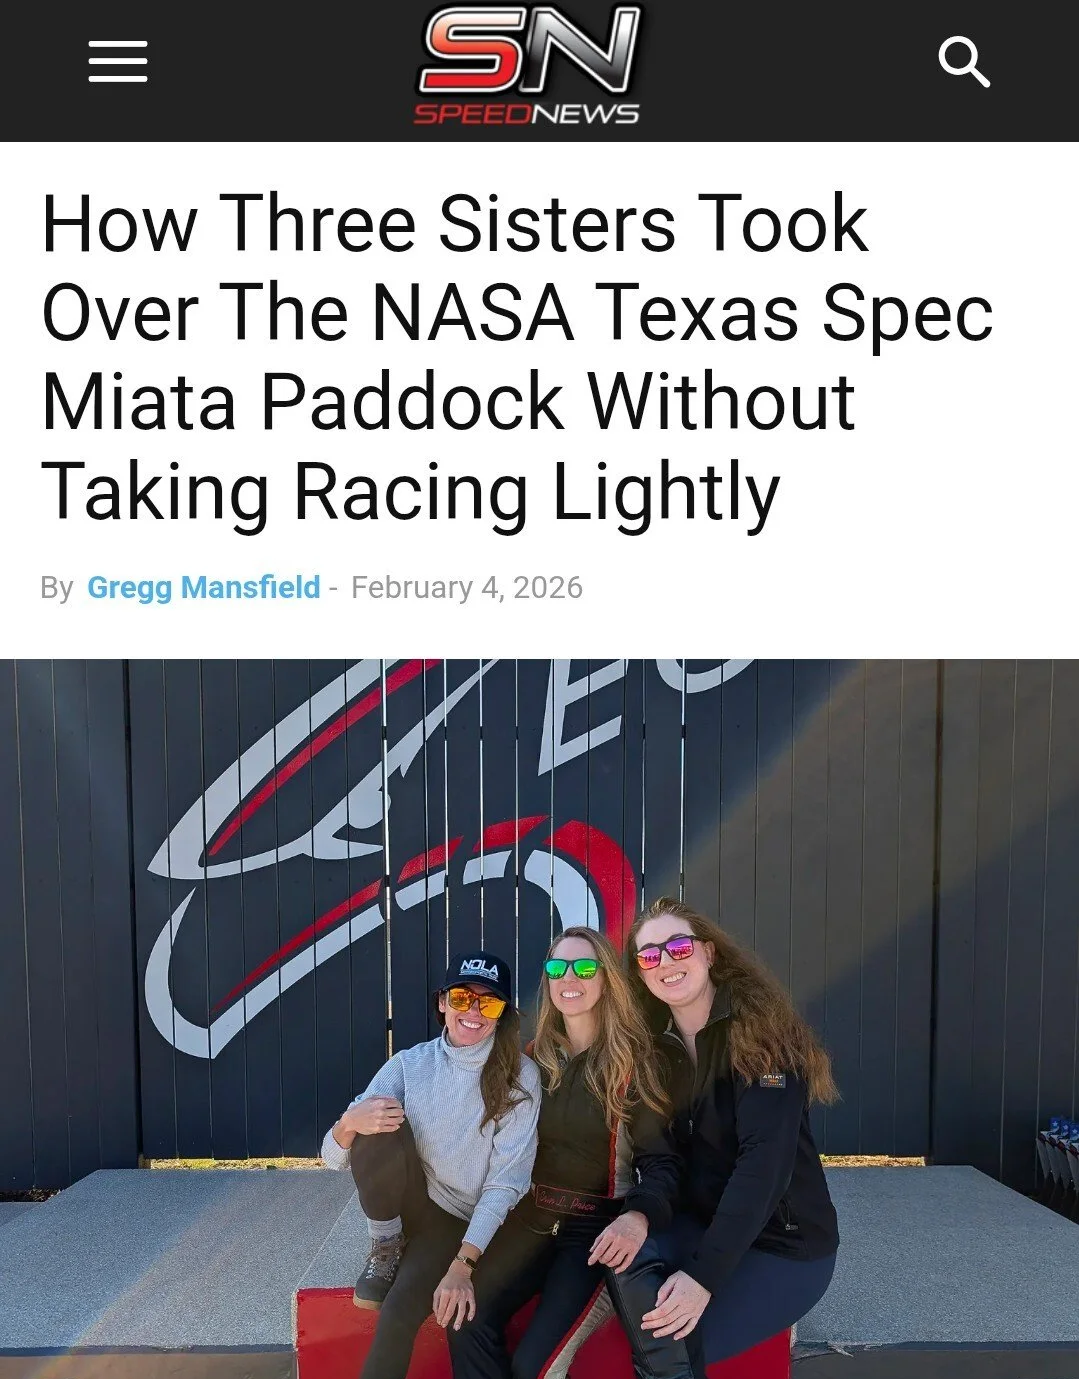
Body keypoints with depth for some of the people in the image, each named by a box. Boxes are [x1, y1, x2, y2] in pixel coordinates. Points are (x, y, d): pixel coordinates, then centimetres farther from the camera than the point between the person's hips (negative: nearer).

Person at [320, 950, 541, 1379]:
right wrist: (350, 1122, -31)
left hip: (460, 1221, -2)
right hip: (408, 1201, 2)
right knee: (377, 1126, -25)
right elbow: (333, 1158, -8)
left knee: (399, 1311, -28)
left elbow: (506, 1181, -14)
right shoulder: (410, 1064, -7)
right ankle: (386, 1245, -5)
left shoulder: (520, 1077, -11)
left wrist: (462, 1264, -23)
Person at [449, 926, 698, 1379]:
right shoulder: (533, 1057, 6)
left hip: (597, 1227, -4)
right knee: (466, 1324, -17)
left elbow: (660, 1159, -10)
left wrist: (638, 1217, -30)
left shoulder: (634, 1060, -6)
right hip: (531, 1217, 4)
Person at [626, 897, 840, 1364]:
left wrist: (704, 1273, -32)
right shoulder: (658, 1044, 0)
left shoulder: (760, 1029, -19)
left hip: (783, 1241, -5)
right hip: (700, 1222, 5)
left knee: (671, 1342, -21)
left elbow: (764, 1160, -27)